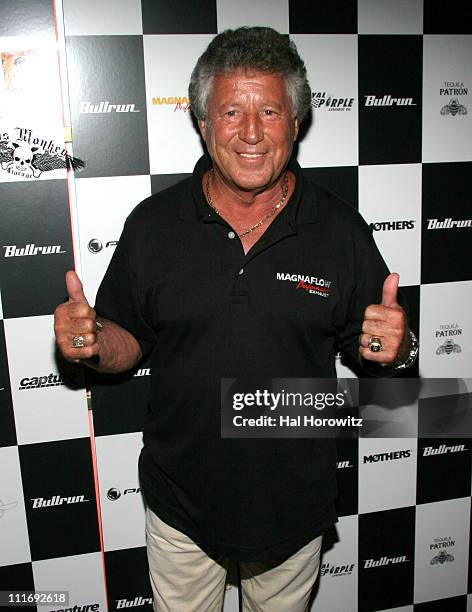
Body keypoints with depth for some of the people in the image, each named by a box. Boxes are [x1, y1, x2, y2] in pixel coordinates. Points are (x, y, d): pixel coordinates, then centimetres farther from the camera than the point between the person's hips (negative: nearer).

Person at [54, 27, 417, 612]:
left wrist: (394, 347, -23)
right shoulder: (151, 224, -9)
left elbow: (379, 345, -1)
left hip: (296, 501, 1)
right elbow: (128, 341, -1)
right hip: (181, 501, 1)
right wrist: (91, 342, -23)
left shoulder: (341, 229, -9)